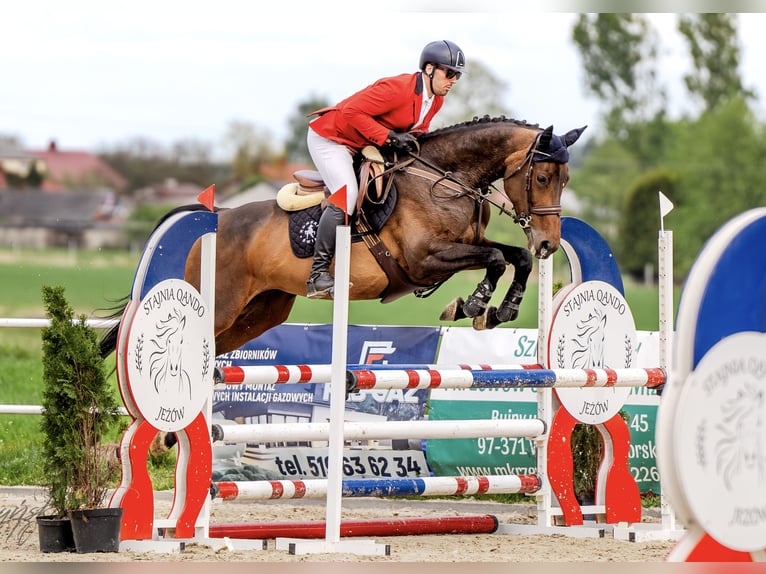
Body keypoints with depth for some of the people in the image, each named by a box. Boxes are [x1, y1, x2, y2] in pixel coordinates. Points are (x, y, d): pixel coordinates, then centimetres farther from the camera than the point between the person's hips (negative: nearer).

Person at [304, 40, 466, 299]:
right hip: (330, 138, -10)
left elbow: (417, 130, 18)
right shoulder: (398, 88, -29)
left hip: (364, 147, 10)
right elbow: (351, 112, -30)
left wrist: (416, 138, -6)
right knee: (347, 196, -27)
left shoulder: (436, 100, 0)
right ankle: (318, 273, -24)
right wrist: (389, 136, -32)